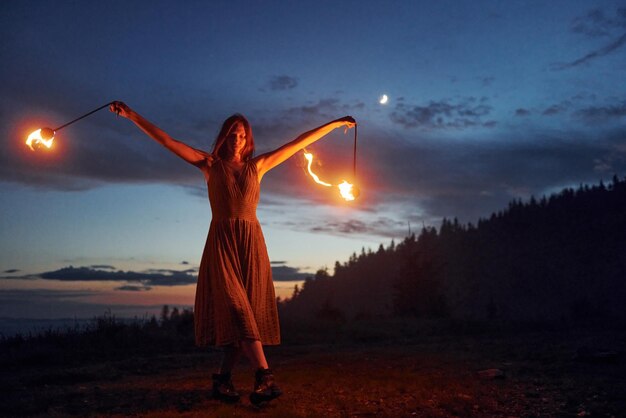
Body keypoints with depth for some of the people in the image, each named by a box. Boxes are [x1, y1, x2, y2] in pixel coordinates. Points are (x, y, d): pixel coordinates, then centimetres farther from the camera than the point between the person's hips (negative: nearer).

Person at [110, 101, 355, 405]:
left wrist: (336, 124, 18)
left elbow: (299, 143, 15)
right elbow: (166, 140, 4)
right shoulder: (211, 164, 9)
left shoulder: (257, 166, 14)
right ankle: (264, 375, -22)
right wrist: (132, 115, -1)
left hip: (251, 242, 3)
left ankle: (223, 378, 7)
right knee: (236, 308, -15)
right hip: (222, 241, -2)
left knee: (248, 310, -3)